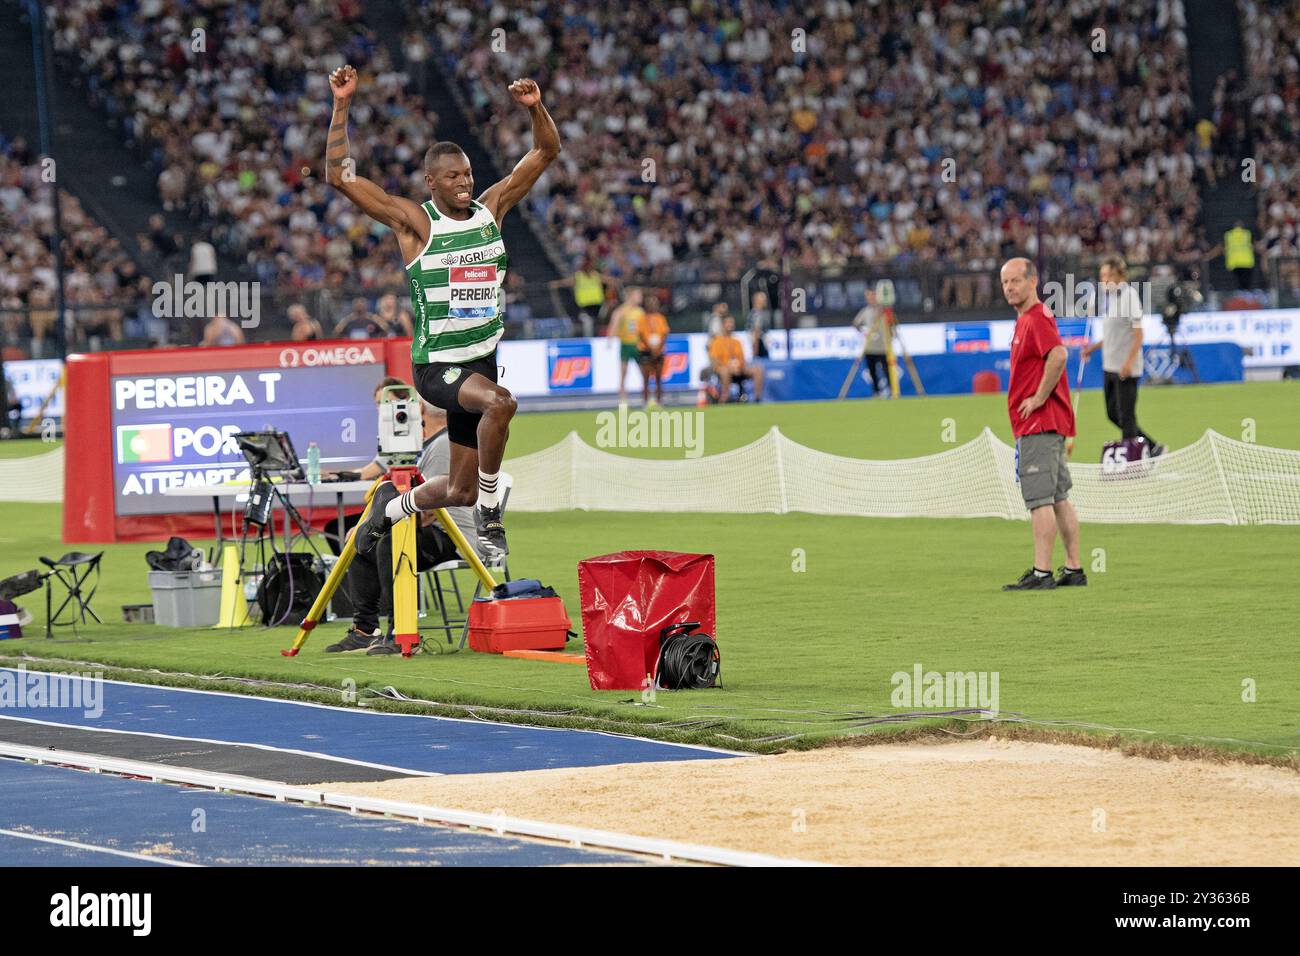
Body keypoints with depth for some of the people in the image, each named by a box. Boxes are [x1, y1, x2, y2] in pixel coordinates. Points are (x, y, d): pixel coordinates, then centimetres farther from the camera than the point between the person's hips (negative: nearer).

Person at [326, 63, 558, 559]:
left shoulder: (491, 209, 6)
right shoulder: (414, 220, -7)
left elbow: (545, 151, 10)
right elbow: (339, 175, -14)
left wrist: (535, 107, -8)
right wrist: (341, 106, -18)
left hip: (483, 360, 6)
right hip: (437, 364, -6)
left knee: (459, 490, 11)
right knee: (500, 403, -37)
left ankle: (392, 505, 41)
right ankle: (489, 515, -22)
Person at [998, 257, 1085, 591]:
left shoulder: (1037, 318, -14)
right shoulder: (1026, 320, 18)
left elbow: (1058, 354, -30)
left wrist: (1039, 398, -23)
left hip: (1038, 424, -11)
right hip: (1047, 424, 11)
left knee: (1039, 499, -11)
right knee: (1059, 499, 12)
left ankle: (1042, 573, -13)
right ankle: (1073, 569, 15)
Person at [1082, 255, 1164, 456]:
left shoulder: (1129, 296, -13)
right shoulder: (1108, 296, 12)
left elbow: (1138, 333, -16)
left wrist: (1129, 362, -23)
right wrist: (1093, 347, 13)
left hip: (1125, 369, -9)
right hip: (1109, 366, 9)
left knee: (1126, 417, -4)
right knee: (1113, 414, 13)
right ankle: (1152, 447, 24)